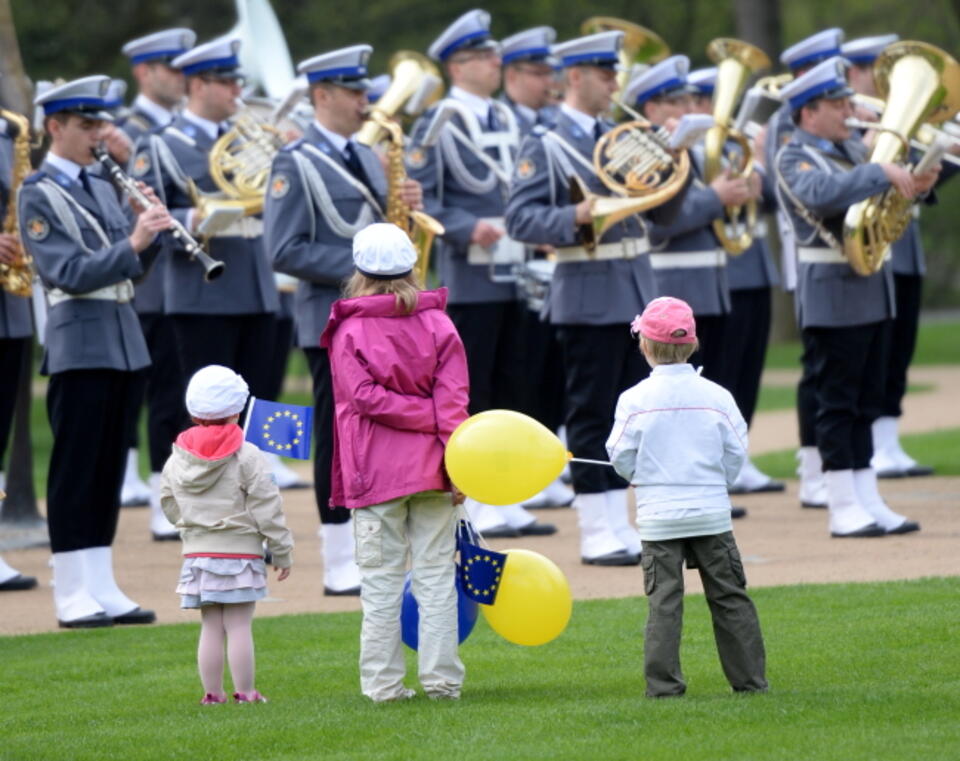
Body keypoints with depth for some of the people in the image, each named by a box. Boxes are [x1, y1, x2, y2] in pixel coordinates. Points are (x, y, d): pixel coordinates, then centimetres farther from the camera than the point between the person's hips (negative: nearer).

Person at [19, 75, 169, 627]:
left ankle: (102, 589, 13)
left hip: (124, 340, 7)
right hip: (80, 343, -7)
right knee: (76, 472, -4)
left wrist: (153, 232, -5)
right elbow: (70, 273, -16)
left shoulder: (102, 187, 15)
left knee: (110, 468, 9)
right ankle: (73, 596, -2)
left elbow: (132, 267, 14)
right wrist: (132, 244, -25)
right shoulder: (38, 194, -6)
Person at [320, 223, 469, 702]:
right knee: (436, 573, 6)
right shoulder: (438, 325, 3)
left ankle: (383, 682, 1)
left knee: (381, 578, 2)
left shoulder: (349, 331, -2)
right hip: (432, 466, 2)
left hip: (377, 471, -2)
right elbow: (454, 396, -6)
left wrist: (423, 416, -8)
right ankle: (442, 678, 4)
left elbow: (366, 396, -13)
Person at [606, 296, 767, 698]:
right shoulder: (716, 397, -3)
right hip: (711, 512, 1)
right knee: (729, 597, 10)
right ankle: (749, 677, 13)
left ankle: (664, 683, -3)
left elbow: (621, 458, -2)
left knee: (663, 601, 1)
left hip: (658, 515, -1)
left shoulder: (634, 400, -7)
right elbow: (736, 453, 2)